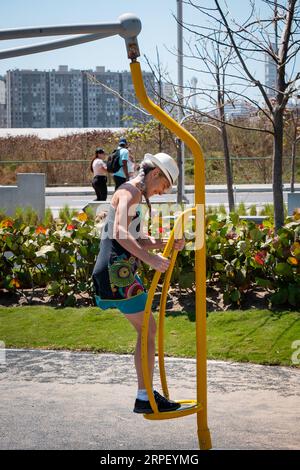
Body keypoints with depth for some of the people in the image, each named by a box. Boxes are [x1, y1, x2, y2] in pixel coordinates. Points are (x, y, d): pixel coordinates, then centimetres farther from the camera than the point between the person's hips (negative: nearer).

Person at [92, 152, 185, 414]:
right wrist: (149, 258, -34)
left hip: (120, 272, 11)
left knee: (146, 330, 14)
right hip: (118, 271, -11)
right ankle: (144, 398, -3)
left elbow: (139, 240, 26)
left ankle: (147, 393, 19)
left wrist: (168, 243, 10)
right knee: (149, 330, -6)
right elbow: (120, 232, -27)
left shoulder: (135, 196, 23)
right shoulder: (130, 192, -10)